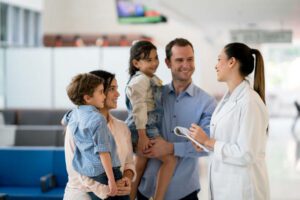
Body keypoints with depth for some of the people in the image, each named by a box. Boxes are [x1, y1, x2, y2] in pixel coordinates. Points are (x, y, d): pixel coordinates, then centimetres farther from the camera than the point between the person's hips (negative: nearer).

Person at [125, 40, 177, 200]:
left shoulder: (153, 79, 16)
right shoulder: (140, 80, -14)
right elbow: (138, 109, -21)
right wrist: (142, 135, -24)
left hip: (149, 130, 10)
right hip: (143, 131, -10)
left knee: (139, 169, 14)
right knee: (170, 159, -13)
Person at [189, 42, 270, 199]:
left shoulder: (249, 102, -20)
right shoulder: (228, 98, 7)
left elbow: (246, 154, -23)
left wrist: (208, 141, -17)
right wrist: (203, 141, -2)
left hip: (241, 187, -8)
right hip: (223, 183, 8)